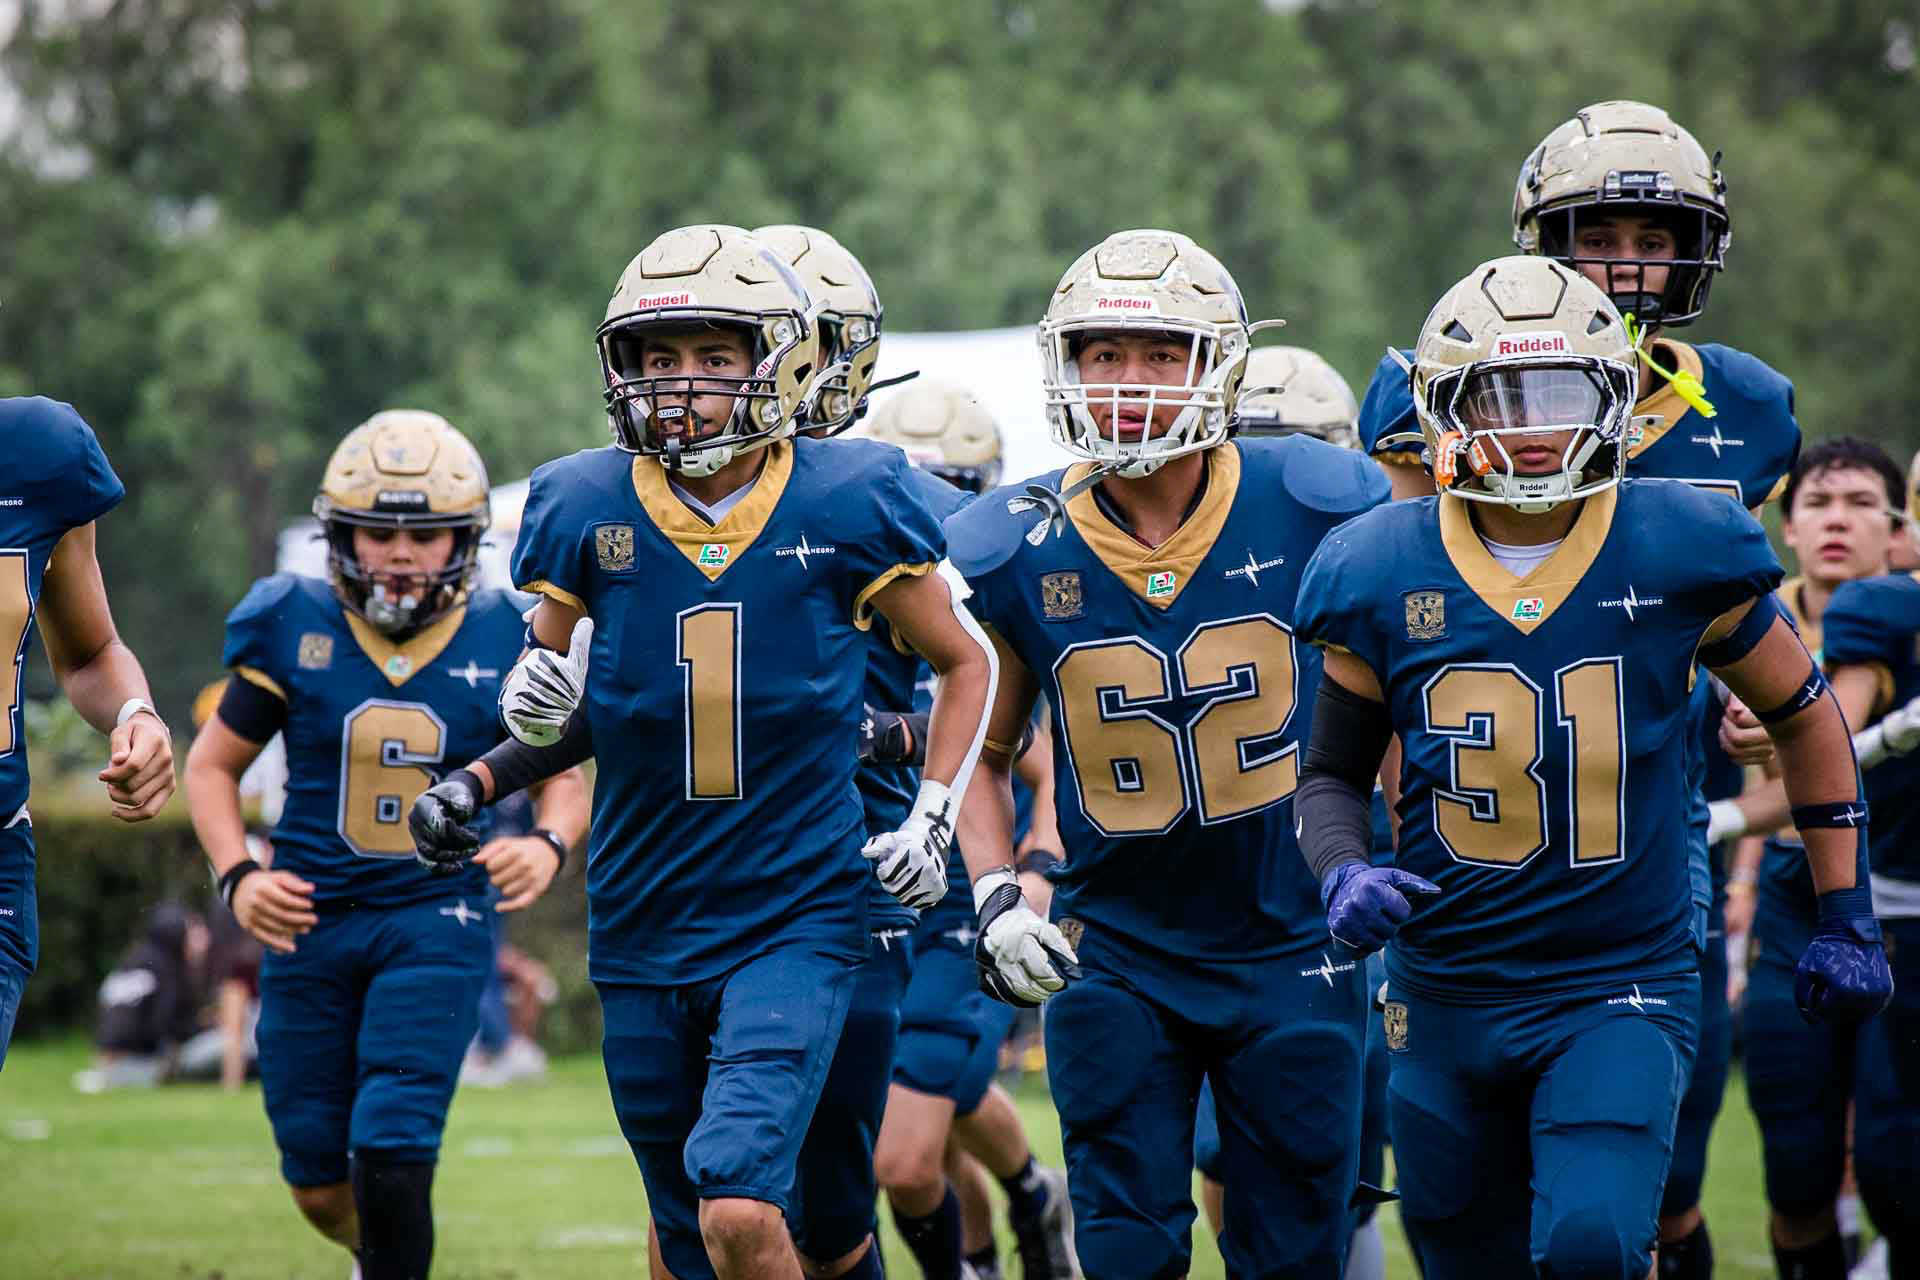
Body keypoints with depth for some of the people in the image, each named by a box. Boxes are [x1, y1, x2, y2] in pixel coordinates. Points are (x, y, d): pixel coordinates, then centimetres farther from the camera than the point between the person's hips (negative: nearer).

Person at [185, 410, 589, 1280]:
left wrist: (548, 846, -15)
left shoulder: (500, 642, -3)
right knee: (318, 1180, 8)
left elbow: (564, 779, 8)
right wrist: (238, 876, -9)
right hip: (311, 920, 2)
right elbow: (212, 765, 7)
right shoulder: (294, 630, -4)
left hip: (436, 922, -2)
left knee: (392, 1151, -17)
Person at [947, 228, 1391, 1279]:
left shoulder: (1313, 508, -9)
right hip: (1114, 951, 0)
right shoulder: (1016, 551, -6)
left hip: (1291, 946, 0)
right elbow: (979, 752, 8)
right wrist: (994, 900, -7)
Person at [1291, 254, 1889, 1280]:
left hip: (1623, 991, -2)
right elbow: (1332, 773, 11)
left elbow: (1805, 718, 10)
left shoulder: (1680, 556, -6)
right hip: (1446, 995, 3)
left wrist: (1845, 915, 11)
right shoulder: (1384, 577, -3)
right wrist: (1344, 876, -10)